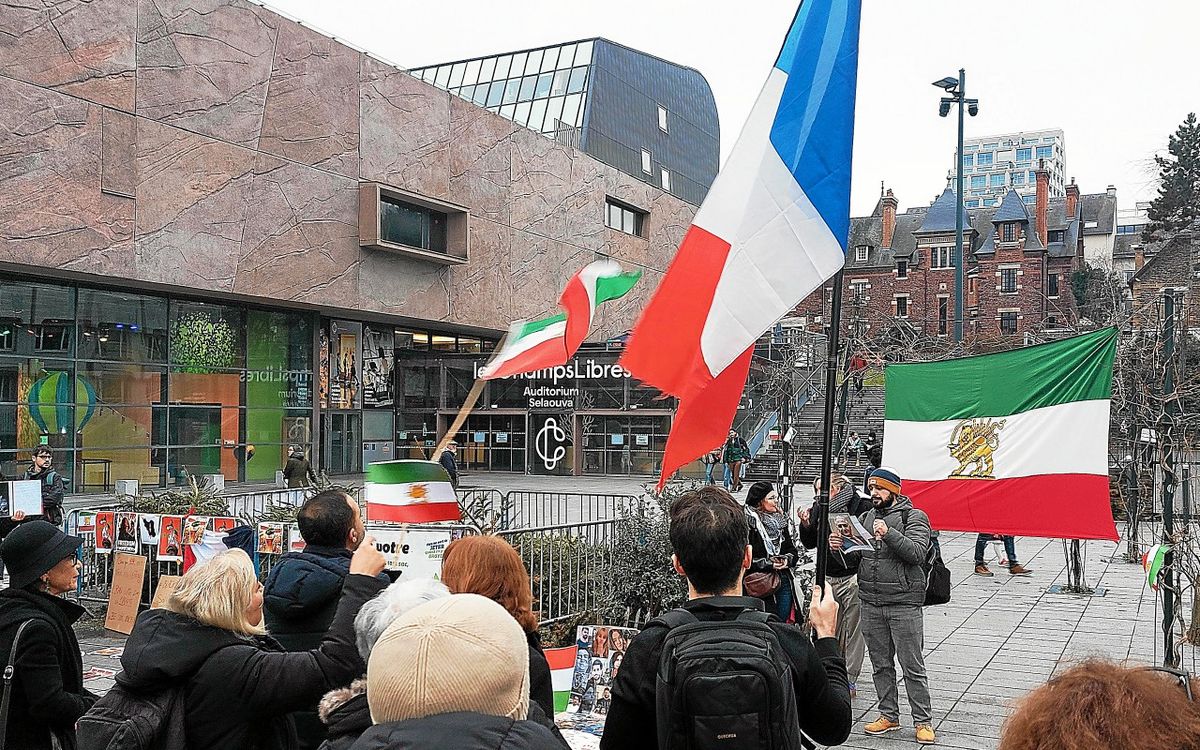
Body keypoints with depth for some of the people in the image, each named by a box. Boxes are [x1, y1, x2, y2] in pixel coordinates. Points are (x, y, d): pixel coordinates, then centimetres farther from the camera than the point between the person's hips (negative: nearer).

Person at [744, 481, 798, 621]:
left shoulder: (780, 520, 13)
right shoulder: (748, 523, -10)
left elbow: (792, 549, 17)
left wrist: (787, 560, -5)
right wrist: (768, 564, -17)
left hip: (784, 581, 6)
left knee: (782, 622, 9)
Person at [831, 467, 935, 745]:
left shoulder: (913, 516, -3)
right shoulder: (866, 518, 14)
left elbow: (918, 552, -16)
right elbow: (853, 555, 16)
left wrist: (889, 534, -28)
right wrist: (839, 547, -5)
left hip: (904, 604, -5)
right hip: (870, 604, 5)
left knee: (913, 666, 0)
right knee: (881, 664, 13)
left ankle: (923, 721, 10)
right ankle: (889, 716, 25)